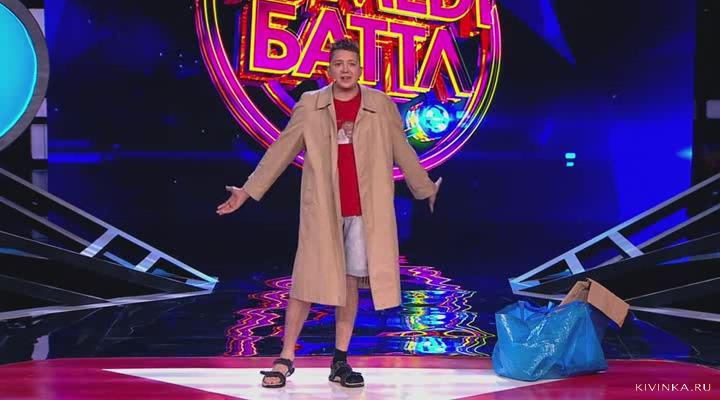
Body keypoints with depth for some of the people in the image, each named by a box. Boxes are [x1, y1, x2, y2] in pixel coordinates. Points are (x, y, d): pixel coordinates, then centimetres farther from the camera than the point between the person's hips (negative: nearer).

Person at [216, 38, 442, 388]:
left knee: (351, 280, 6)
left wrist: (425, 188, 16)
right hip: (321, 209, -1)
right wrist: (248, 191, 3)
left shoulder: (381, 105, 4)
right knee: (307, 280, -2)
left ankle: (340, 361, 14)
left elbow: (402, 150, 11)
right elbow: (281, 151, 5)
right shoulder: (310, 105, 3)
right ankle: (286, 359, 4)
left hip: (365, 210, 1)